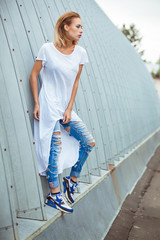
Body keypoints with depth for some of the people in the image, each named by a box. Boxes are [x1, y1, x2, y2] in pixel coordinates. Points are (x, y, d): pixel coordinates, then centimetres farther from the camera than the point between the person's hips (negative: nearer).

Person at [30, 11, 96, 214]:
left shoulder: (80, 52, 5)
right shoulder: (47, 49, -7)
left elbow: (75, 82, 6)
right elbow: (34, 75, -2)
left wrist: (69, 109, 0)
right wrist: (36, 104, -6)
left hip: (66, 108, 6)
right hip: (49, 106, -5)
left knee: (89, 142, 0)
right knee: (55, 148, -7)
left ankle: (72, 180, 19)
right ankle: (54, 195, 7)